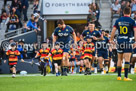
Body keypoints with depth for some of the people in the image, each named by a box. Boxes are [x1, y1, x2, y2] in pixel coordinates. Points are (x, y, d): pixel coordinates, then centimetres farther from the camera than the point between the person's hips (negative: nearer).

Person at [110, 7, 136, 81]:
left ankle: (119, 76, 17)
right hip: (128, 41, -4)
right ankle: (126, 77, -9)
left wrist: (111, 40, 14)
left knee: (120, 59, 14)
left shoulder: (118, 20, 6)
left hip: (119, 41, 4)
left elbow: (113, 31, 4)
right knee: (127, 60, -4)